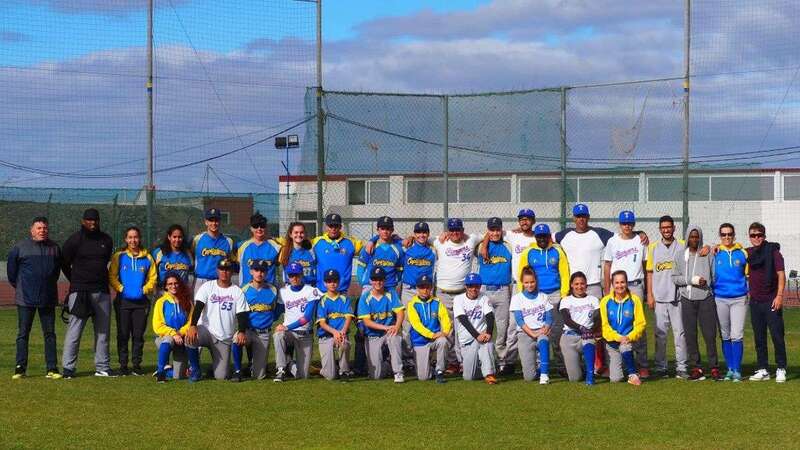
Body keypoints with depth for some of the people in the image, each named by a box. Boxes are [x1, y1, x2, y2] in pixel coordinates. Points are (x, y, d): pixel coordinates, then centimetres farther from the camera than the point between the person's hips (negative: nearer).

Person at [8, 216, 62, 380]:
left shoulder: (54, 248, 7)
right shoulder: (20, 247, -2)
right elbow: (11, 268, 7)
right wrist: (18, 286, 12)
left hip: (48, 299, 2)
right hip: (25, 299, -2)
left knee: (49, 334, 3)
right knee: (23, 334, 2)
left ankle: (52, 368, 6)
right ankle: (20, 368, 6)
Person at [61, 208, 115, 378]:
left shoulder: (106, 240, 10)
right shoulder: (74, 240, -3)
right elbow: (64, 264, 7)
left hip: (101, 291, 5)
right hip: (79, 292, -5)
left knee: (103, 330, 8)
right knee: (74, 330, -7)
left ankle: (102, 367, 15)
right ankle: (68, 367, -3)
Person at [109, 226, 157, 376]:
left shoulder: (147, 258, 7)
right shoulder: (119, 257, 4)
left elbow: (152, 278, 7)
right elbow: (112, 276, 2)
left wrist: (145, 290, -7)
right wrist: (121, 288, -10)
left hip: (141, 301, 1)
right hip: (123, 301, -1)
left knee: (138, 335, 4)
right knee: (123, 334, 0)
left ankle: (137, 364, 11)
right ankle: (123, 365, 6)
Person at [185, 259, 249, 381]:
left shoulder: (237, 291, 6)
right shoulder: (208, 286, 3)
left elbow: (242, 315, -3)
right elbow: (198, 307, -10)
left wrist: (242, 332, -25)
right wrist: (193, 325, -29)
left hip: (225, 339, 0)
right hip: (206, 330, 0)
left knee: (221, 376, -11)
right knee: (190, 337, -36)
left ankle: (218, 365, 29)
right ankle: (195, 369, -9)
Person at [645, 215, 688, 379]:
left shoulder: (682, 247, 5)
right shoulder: (653, 247, 9)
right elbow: (650, 272, 9)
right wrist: (649, 295, 4)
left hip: (677, 297, -1)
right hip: (659, 298, 1)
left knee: (680, 332, -2)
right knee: (660, 333, 4)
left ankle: (681, 368, 1)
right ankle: (660, 368, 9)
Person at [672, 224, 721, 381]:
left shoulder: (708, 255, 5)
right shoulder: (680, 257, 9)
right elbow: (675, 278, 4)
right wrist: (691, 280, -9)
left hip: (706, 299, -2)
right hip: (687, 300, 2)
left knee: (710, 334, -5)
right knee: (690, 334, 1)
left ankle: (714, 367, 0)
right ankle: (695, 368, 6)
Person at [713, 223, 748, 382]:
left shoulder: (742, 252, 2)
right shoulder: (715, 253, 3)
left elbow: (748, 274, 9)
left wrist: (748, 291, 1)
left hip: (739, 299, -1)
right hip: (720, 299, 2)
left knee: (737, 336, -8)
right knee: (725, 336, 7)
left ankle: (737, 370, -3)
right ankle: (730, 369, 15)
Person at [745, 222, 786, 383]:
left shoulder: (773, 251, -4)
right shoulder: (748, 253, 10)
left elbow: (781, 274, -8)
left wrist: (779, 295, -16)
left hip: (771, 301, -5)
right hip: (755, 302, 5)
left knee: (777, 336, -4)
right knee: (759, 338, 7)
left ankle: (781, 369, 2)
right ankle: (763, 370, 12)